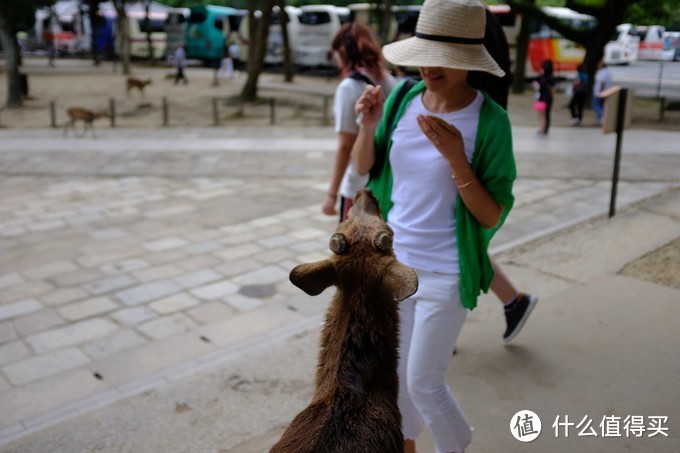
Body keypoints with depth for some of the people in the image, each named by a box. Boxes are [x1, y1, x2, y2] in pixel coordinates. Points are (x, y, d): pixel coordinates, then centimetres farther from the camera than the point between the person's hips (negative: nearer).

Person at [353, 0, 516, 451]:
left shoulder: (490, 121, -18)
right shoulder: (403, 99, -6)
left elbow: (492, 218, -16)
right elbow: (364, 168, 4)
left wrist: (456, 157, -30)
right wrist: (369, 125, -16)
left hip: (446, 275, -5)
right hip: (394, 260, 5)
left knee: (424, 383, 8)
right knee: (396, 369, 21)